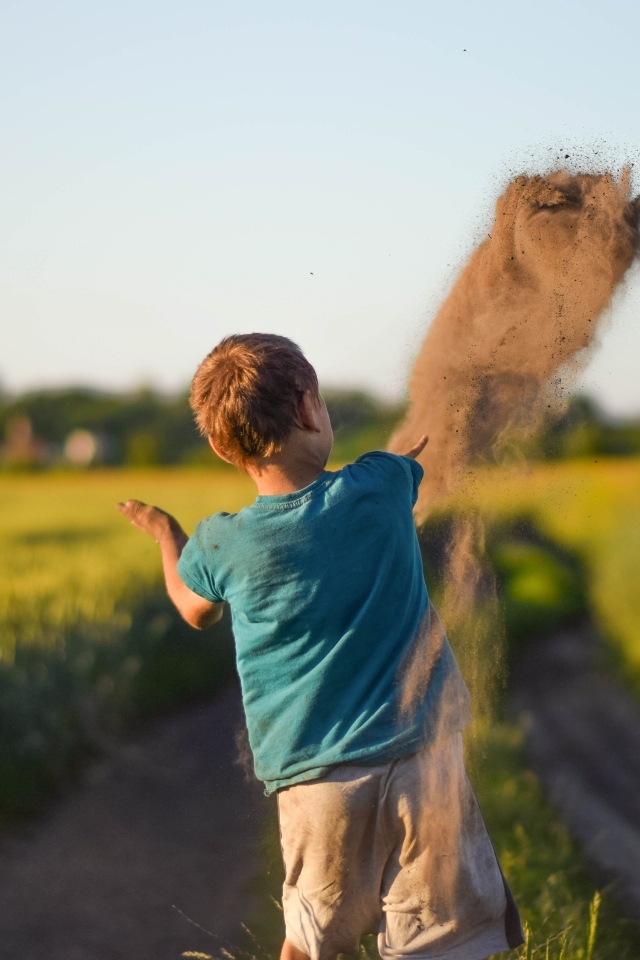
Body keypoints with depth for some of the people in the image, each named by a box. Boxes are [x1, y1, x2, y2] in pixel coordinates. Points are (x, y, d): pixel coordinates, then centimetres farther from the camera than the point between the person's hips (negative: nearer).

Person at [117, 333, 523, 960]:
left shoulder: (220, 545, -5)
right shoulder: (382, 487, -7)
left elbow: (195, 610, 20)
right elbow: (416, 454, 20)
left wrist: (164, 534, 37)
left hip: (313, 781, 1)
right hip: (421, 760, -1)